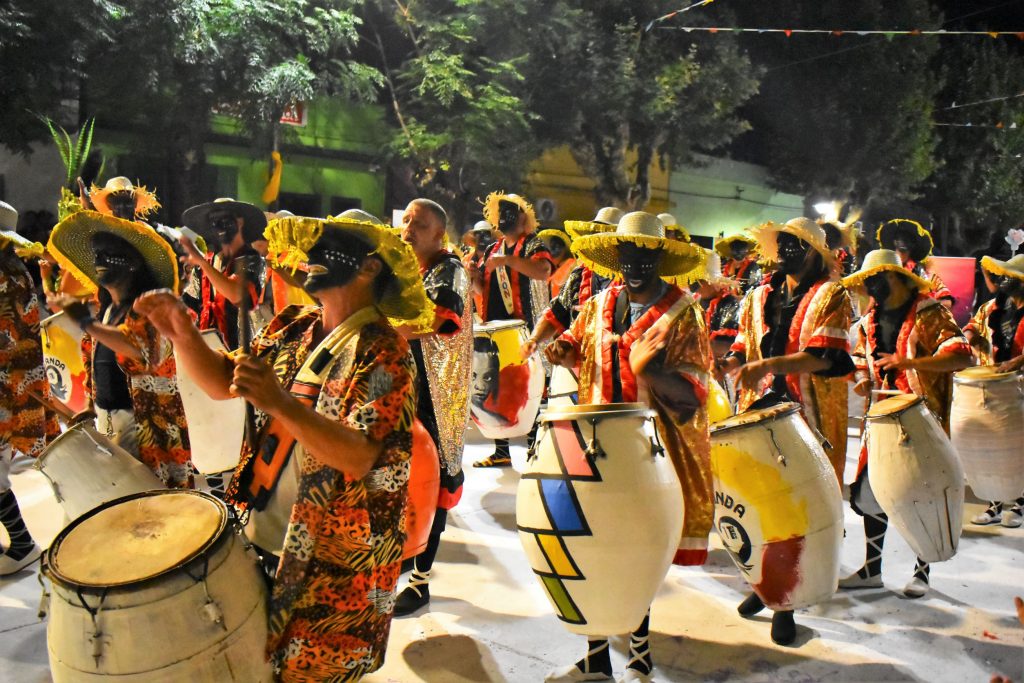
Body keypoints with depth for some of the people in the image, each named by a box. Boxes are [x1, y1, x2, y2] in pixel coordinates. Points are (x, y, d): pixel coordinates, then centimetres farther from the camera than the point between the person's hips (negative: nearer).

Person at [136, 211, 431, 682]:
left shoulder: (383, 353, -19)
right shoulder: (294, 328, 3)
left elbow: (360, 458, -29)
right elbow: (221, 382, 7)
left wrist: (279, 402, -39)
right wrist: (183, 334, -11)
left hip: (334, 562, -6)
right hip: (268, 539, 7)